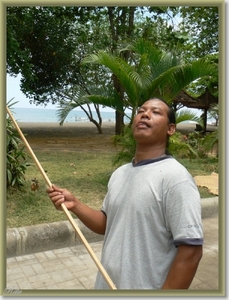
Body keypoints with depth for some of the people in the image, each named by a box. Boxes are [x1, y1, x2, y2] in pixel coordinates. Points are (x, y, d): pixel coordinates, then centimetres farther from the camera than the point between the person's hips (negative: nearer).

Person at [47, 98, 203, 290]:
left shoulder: (175, 177, -20)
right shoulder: (119, 173, 3)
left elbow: (191, 250, -21)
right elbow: (108, 225, 10)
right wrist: (75, 205, -5)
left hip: (145, 286, -6)